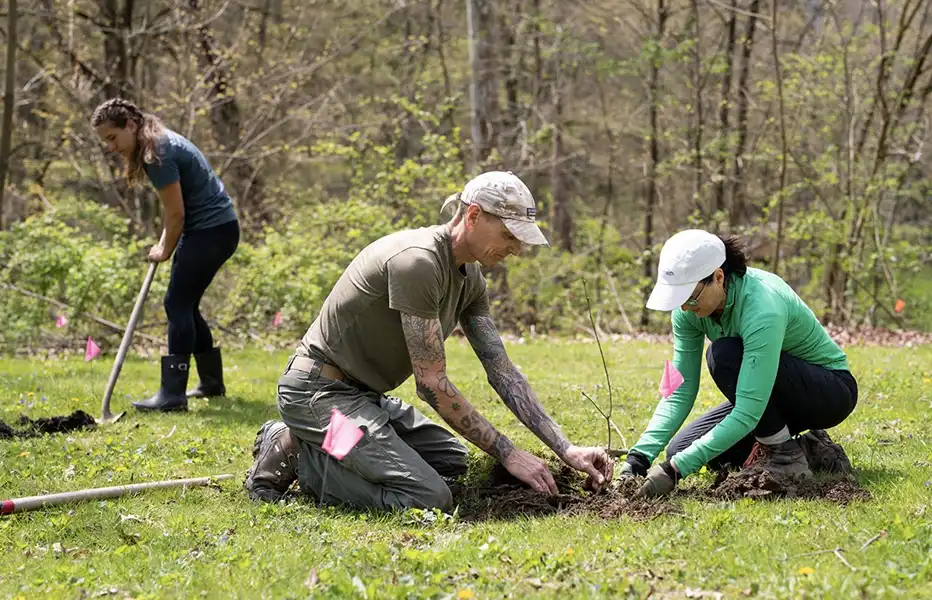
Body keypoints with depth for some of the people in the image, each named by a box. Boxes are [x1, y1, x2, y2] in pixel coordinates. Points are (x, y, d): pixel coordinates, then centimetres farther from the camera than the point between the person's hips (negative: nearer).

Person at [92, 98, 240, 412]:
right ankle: (212, 382, 25)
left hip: (213, 230, -10)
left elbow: (176, 214, -17)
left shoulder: (158, 154, -20)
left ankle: (173, 394, -15)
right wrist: (164, 244, 9)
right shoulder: (156, 142, 10)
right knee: (185, 306, 15)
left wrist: (165, 251, -3)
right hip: (205, 229, 10)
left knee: (178, 304, -12)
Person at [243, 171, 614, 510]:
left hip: (363, 394, 10)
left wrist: (566, 450, -1)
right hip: (320, 393, -10)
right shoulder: (418, 261, -24)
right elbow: (432, 383, -23)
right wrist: (508, 454, -19)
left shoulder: (469, 277, 6)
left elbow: (502, 371, 7)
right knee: (429, 499, -20)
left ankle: (312, 448, 13)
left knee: (452, 460, 19)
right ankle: (296, 455, -6)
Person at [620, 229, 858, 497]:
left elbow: (748, 413, -39)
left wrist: (676, 469, -42)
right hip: (765, 392, 8)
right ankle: (808, 450, 6)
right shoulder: (690, 310, -13)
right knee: (682, 448, -5)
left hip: (830, 391, -8)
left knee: (725, 354, -31)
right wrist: (640, 456, -23)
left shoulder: (762, 307, -36)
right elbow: (680, 391, -10)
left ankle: (784, 454, -14)